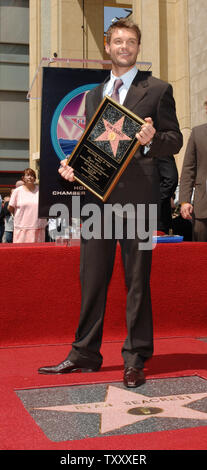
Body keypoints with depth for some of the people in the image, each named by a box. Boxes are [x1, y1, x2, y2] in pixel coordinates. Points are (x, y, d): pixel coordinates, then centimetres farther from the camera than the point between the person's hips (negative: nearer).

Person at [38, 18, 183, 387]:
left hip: (136, 194, -4)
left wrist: (151, 139, -18)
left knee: (137, 279, 0)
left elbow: (175, 140, 3)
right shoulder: (93, 95, 21)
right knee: (91, 277, 7)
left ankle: (135, 358, 10)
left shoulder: (158, 89, 7)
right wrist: (71, 164, 3)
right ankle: (85, 353, 18)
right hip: (97, 193, 5)